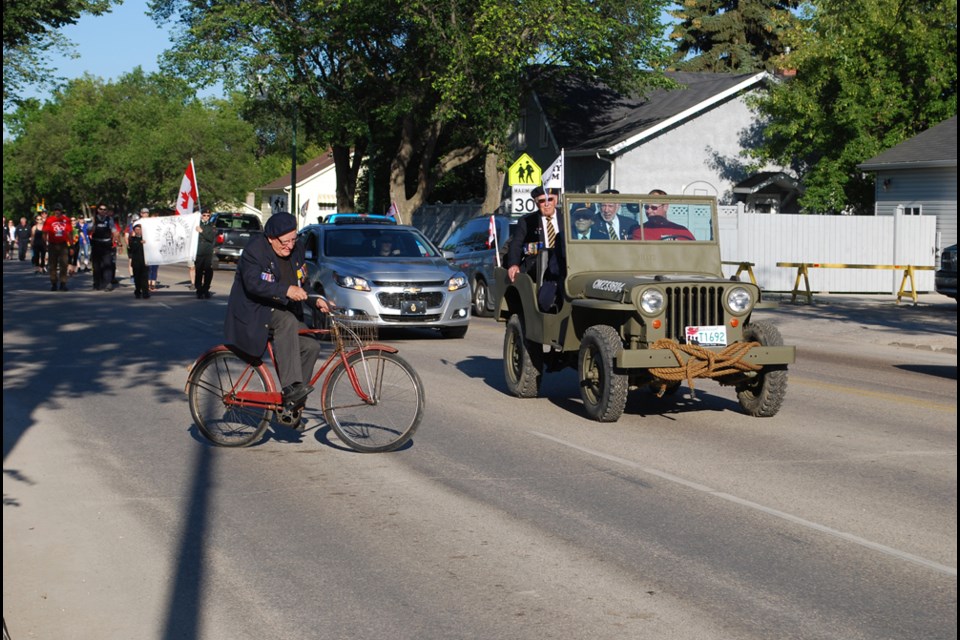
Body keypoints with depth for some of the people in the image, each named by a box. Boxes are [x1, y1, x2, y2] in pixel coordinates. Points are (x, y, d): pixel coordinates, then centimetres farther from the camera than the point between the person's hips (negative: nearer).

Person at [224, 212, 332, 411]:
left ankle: (293, 403, -4)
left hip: (283, 311, 7)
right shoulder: (255, 250, -17)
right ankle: (290, 387, -40)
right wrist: (286, 290, -41)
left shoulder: (297, 249, 5)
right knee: (287, 321, -35)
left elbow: (303, 283, 16)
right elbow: (253, 283, -31)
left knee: (310, 345, -14)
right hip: (253, 313, -7)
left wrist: (316, 299, -4)